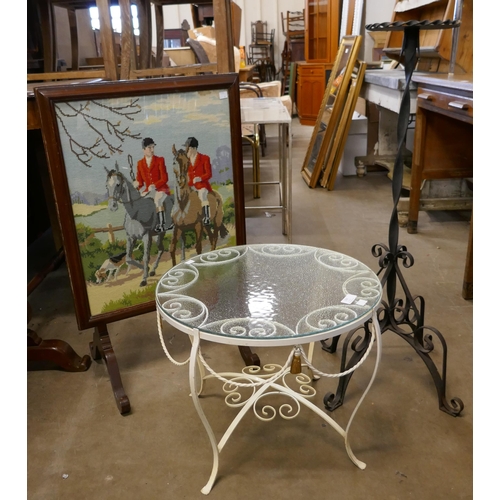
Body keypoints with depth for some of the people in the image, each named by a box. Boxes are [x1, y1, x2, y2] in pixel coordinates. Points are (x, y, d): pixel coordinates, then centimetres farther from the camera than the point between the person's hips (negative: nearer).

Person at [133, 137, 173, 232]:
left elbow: (164, 178, -5)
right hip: (148, 190, 5)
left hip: (161, 189, -4)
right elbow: (140, 180, 11)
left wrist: (154, 185, -20)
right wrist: (137, 184, -13)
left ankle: (162, 223, -32)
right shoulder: (140, 163, 11)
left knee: (157, 199, -34)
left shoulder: (160, 160, 1)